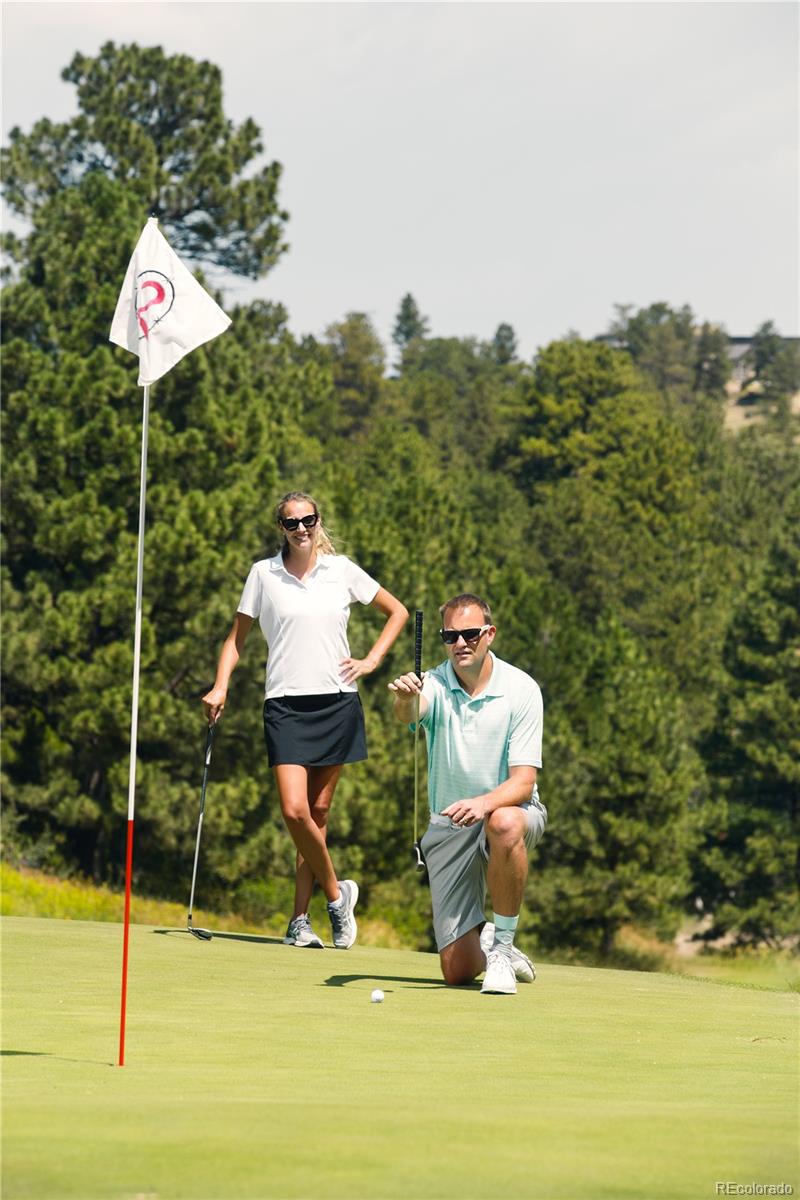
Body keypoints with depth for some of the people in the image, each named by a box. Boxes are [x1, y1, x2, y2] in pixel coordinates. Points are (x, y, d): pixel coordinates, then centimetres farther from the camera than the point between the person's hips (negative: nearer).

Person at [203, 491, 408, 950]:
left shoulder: (341, 570, 5)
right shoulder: (264, 574, 4)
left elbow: (397, 611, 17)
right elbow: (238, 637, 12)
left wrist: (372, 660, 5)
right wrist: (221, 687, 0)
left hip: (337, 702, 1)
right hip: (286, 704, -1)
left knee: (319, 812, 3)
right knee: (295, 810, -15)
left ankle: (300, 919, 9)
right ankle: (336, 892, 6)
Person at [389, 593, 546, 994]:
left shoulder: (521, 690, -13)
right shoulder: (434, 685, -9)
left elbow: (522, 782, -18)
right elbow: (408, 714, -34)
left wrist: (483, 803, -38)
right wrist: (404, 699, -58)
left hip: (509, 809, -1)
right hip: (448, 824, 2)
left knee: (504, 824, -42)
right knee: (457, 971, -6)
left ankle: (502, 946, -23)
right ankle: (483, 941, 32)